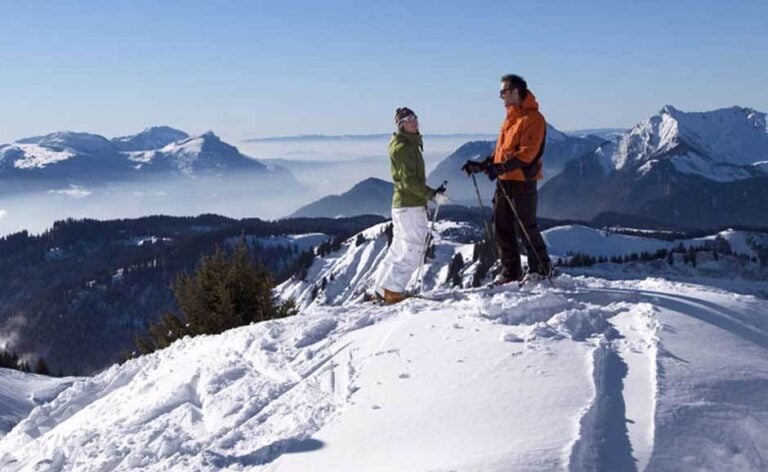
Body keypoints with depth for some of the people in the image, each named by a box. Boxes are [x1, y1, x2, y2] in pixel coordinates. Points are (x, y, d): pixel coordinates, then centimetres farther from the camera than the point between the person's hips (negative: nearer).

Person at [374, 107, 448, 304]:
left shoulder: (411, 146, 18)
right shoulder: (403, 148, -13)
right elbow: (409, 181, -20)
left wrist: (432, 192, 20)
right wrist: (433, 195, -22)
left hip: (403, 205, 10)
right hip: (410, 206, -10)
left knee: (399, 250, 15)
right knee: (413, 251, -9)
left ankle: (382, 289, 22)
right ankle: (392, 290, -6)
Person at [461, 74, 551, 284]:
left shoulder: (533, 118, -11)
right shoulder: (510, 118, 18)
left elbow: (527, 153, -21)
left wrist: (502, 167, -29)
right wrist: (483, 165, 9)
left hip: (523, 180, -9)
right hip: (504, 180, 9)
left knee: (527, 226, -2)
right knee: (502, 226, 8)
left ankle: (540, 268, 12)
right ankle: (511, 270, 16)